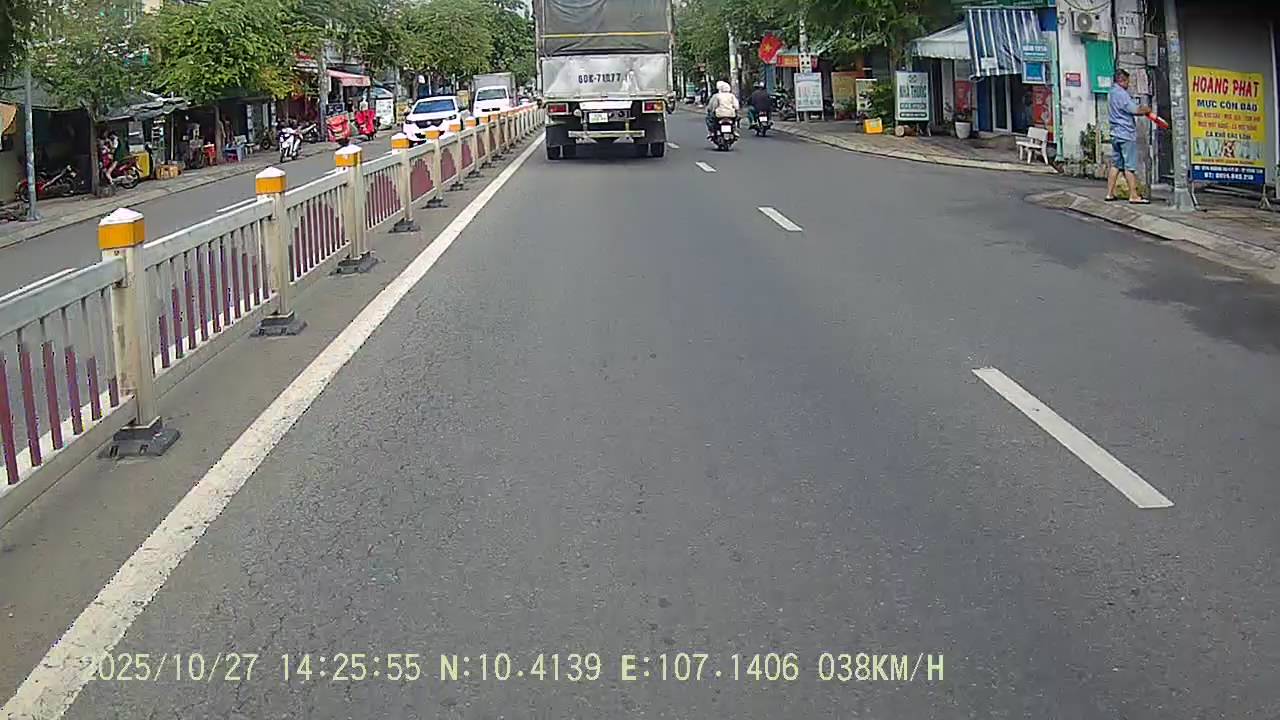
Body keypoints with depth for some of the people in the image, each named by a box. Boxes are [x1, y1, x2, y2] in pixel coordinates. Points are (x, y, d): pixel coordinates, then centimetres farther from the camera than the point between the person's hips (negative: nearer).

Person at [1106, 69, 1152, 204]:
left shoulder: (1111, 93, 15)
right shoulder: (1121, 94, -15)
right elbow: (1135, 110, -16)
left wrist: (1140, 108, 8)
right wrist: (1146, 110, 2)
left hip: (1116, 134, 9)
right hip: (1126, 133, -9)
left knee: (1115, 164, 11)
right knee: (1130, 166, -7)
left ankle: (1110, 193, 12)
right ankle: (1134, 195, -7)